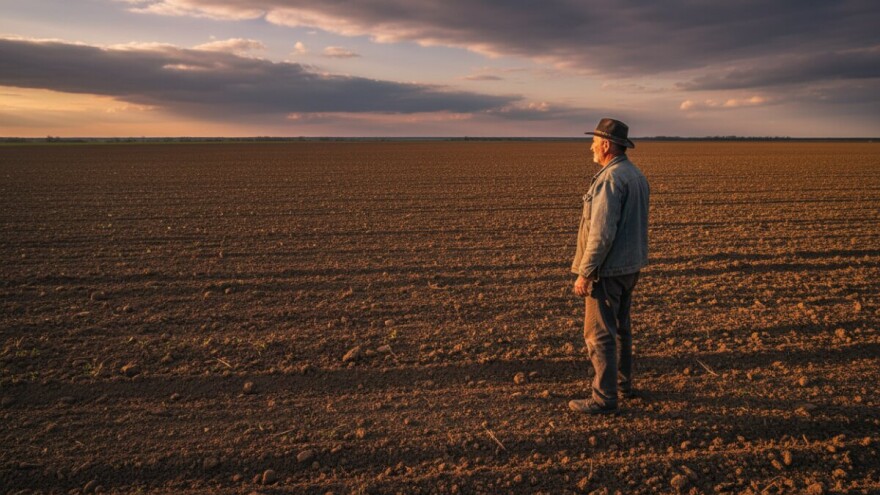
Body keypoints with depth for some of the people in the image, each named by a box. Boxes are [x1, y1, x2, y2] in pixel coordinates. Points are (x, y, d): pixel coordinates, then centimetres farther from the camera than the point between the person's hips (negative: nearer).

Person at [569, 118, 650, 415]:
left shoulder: (610, 179, -21)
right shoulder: (636, 175, 10)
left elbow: (601, 233, -26)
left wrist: (584, 273, -21)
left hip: (608, 269, -10)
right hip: (629, 266, 10)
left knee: (599, 333, -2)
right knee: (620, 326, 20)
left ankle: (605, 398, 5)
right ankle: (623, 383, 32)